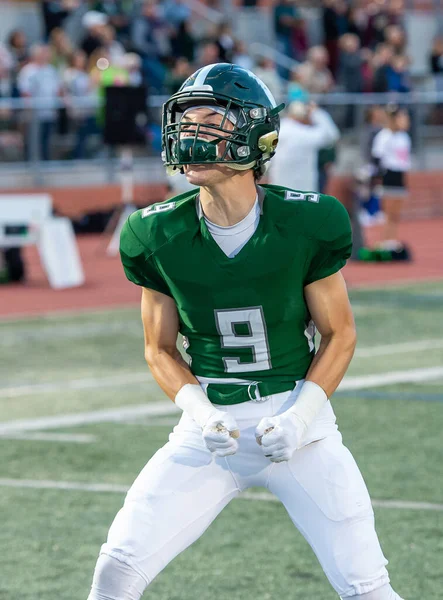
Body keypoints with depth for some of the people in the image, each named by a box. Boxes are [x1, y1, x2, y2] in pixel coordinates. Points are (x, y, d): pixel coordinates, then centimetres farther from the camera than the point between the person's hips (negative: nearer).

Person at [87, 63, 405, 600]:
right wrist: (199, 412, -12)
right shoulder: (160, 235, -6)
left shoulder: (306, 224, -11)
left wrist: (300, 416, -13)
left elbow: (339, 334, 0)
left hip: (298, 420, -1)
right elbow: (160, 348, 6)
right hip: (211, 425, 1)